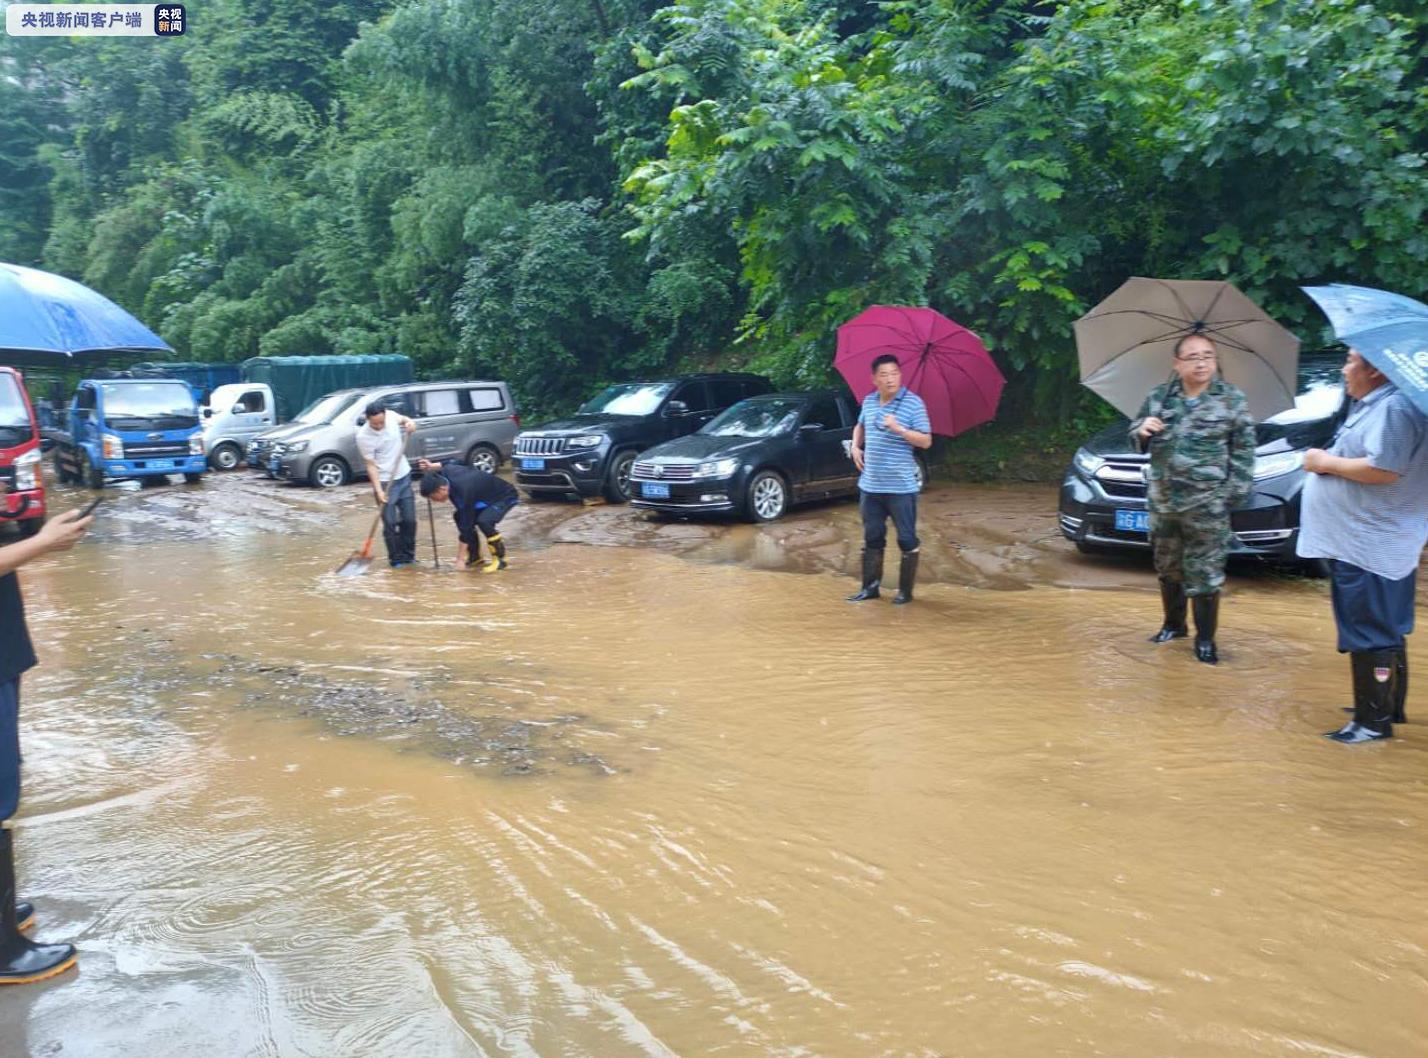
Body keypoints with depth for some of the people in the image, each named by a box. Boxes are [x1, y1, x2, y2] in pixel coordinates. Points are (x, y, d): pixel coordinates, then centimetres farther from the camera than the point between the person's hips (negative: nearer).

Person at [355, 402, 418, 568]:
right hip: (385, 482, -5)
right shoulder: (363, 436, -22)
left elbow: (404, 419, 15)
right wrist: (378, 490, -22)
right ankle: (396, 559, 11)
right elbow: (371, 466, -16)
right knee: (390, 523, -4)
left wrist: (410, 423, -8)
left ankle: (408, 555, 23)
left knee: (409, 519, 8)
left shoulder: (391, 416, -10)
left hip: (404, 477, 5)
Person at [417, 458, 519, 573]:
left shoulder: (463, 492, -36)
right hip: (487, 495, 10)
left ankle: (500, 558, -14)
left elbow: (466, 526, -30)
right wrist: (431, 466, 2)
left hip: (505, 496, -10)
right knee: (459, 517, 0)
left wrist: (460, 559, -25)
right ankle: (475, 556, 12)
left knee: (484, 521, -32)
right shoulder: (447, 472, -15)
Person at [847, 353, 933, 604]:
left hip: (901, 487, -5)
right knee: (872, 538, 13)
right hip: (870, 485, 5)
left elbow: (926, 441, -10)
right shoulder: (868, 401, 8)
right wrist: (855, 446, 11)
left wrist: (899, 429, -22)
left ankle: (905, 591, 12)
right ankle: (870, 587, 23)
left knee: (907, 539, 3)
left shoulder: (913, 403, -8)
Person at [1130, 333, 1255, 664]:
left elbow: (1244, 449, -1)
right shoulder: (1159, 397, 7)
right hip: (1162, 501, 4)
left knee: (1204, 574, -2)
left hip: (1207, 505, -3)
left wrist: (1237, 490, -8)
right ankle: (1173, 624, 33)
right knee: (1167, 568, 15)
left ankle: (1205, 639, 11)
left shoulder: (1232, 399, 0)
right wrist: (1142, 430, -10)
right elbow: (1136, 440, 13)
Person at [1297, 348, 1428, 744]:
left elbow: (1385, 469, -27)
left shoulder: (1394, 408, -18)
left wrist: (1327, 462, -16)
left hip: (1369, 548, -11)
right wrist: (1329, 460, 10)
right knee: (1385, 632, 19)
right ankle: (1389, 708, 30)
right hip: (1363, 543, 11)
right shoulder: (1371, 406, 15)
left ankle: (1374, 722, 1)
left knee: (1370, 635, -5)